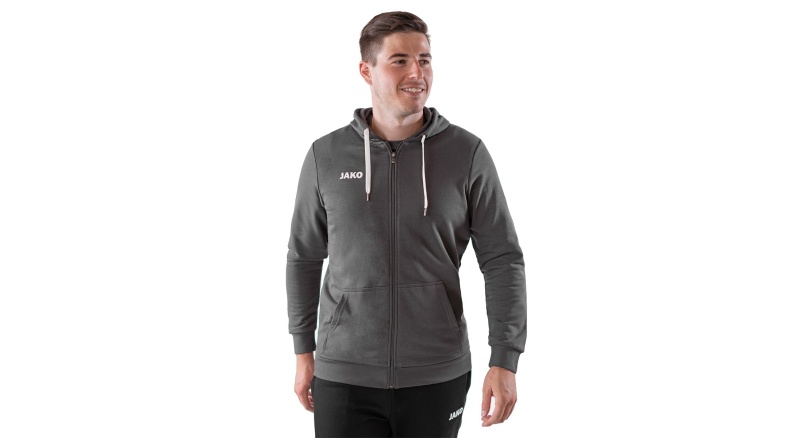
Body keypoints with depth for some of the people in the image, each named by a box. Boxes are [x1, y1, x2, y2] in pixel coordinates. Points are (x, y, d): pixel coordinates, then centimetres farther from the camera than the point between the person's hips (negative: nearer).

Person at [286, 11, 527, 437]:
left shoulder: (467, 154, -4)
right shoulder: (326, 155, 0)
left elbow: (502, 261, -3)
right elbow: (304, 257, 9)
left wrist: (505, 361, -9)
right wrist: (304, 353, 10)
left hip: (437, 378, 0)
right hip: (344, 378, 1)